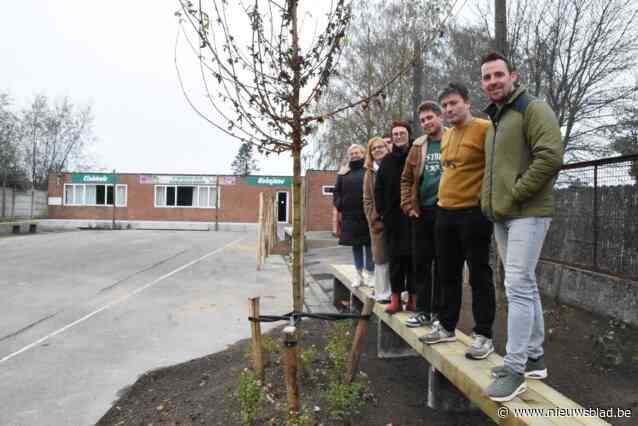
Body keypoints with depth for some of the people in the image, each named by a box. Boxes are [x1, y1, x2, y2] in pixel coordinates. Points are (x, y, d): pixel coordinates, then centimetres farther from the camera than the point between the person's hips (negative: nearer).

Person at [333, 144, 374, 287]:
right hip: (350, 215, 4)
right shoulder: (344, 172, 14)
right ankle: (358, 273, 19)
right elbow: (336, 191, 16)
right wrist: (339, 204, 2)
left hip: (367, 215, -3)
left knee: (369, 244, 1)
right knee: (355, 245, 10)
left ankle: (370, 273, 11)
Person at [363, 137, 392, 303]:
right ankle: (382, 293, 9)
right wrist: (374, 221, -3)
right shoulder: (370, 173, 11)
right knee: (381, 258, 3)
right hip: (378, 222, 1)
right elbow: (367, 200, 7)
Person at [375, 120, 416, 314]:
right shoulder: (386, 160, 12)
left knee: (413, 256, 1)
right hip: (392, 216, 3)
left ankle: (413, 297, 10)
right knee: (395, 257, 6)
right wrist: (381, 210, 5)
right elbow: (378, 189, 13)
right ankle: (395, 297, 12)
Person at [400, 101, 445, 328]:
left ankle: (438, 311, 16)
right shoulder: (418, 147, 11)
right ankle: (423, 310, 21)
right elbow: (406, 179, 15)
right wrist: (407, 205, 6)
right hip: (421, 212, 5)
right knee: (420, 262, 9)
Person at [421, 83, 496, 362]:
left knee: (478, 275, 1)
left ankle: (483, 336, 12)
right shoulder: (446, 135, 15)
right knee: (447, 274, 15)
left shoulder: (484, 129, -10)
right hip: (445, 213, 8)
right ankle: (447, 326, 28)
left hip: (473, 213, -8)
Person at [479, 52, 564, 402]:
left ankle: (514, 369, -4)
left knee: (518, 287, -11)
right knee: (524, 286, 12)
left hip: (527, 212, -9)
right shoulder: (493, 120, 20)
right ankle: (533, 358, 22)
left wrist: (515, 195, -16)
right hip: (502, 215, 9)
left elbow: (551, 156, -19)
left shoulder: (533, 109, -6)